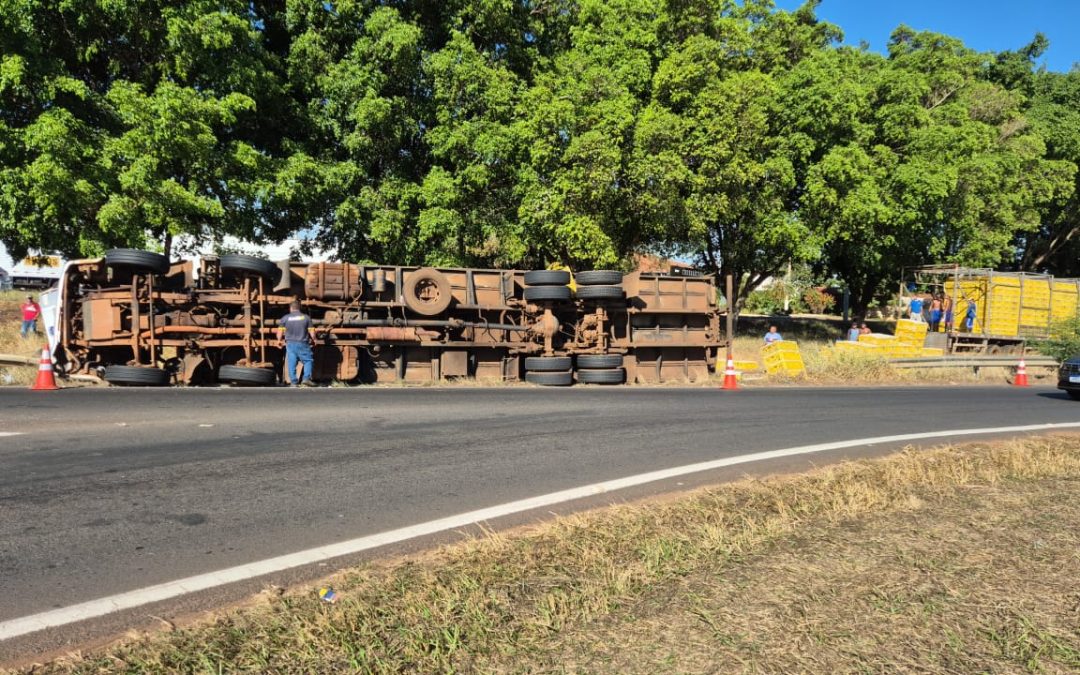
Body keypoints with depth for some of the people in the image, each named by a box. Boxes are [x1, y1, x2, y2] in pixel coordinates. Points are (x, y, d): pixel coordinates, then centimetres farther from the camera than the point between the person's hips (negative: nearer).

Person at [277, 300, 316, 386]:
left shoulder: (285, 318, 1)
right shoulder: (306, 317, 0)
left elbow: (280, 331, 1)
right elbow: (311, 331, 1)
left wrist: (279, 340, 18)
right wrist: (313, 340, 18)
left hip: (290, 343, 1)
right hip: (303, 344, -1)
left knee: (291, 363, 6)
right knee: (308, 361, 10)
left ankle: (293, 382, 7)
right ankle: (307, 378, -4)